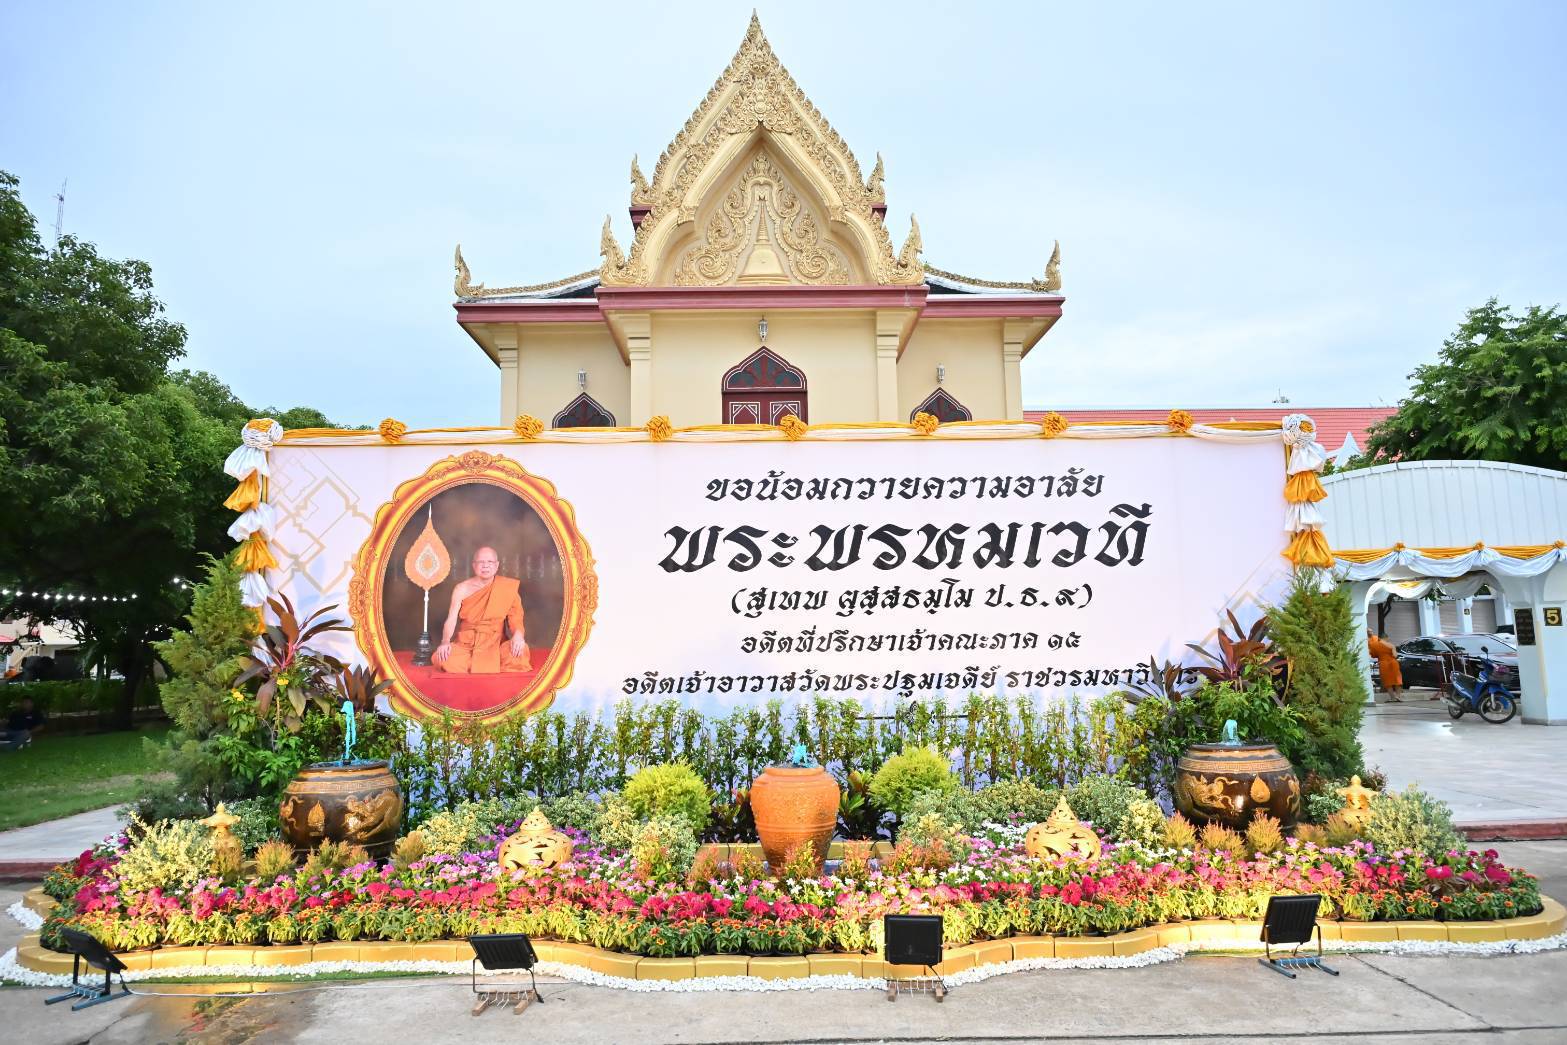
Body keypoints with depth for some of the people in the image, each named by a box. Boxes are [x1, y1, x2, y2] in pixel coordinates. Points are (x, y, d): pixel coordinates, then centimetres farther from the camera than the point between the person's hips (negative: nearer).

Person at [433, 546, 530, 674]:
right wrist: (445, 642, -23)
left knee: (518, 653, -32)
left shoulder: (508, 587, 2)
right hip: (466, 644, 0)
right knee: (444, 659, -30)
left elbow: (515, 616, 1)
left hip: (496, 643, 0)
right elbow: (451, 619, -3)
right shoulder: (462, 589, 2)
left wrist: (518, 635, -21)